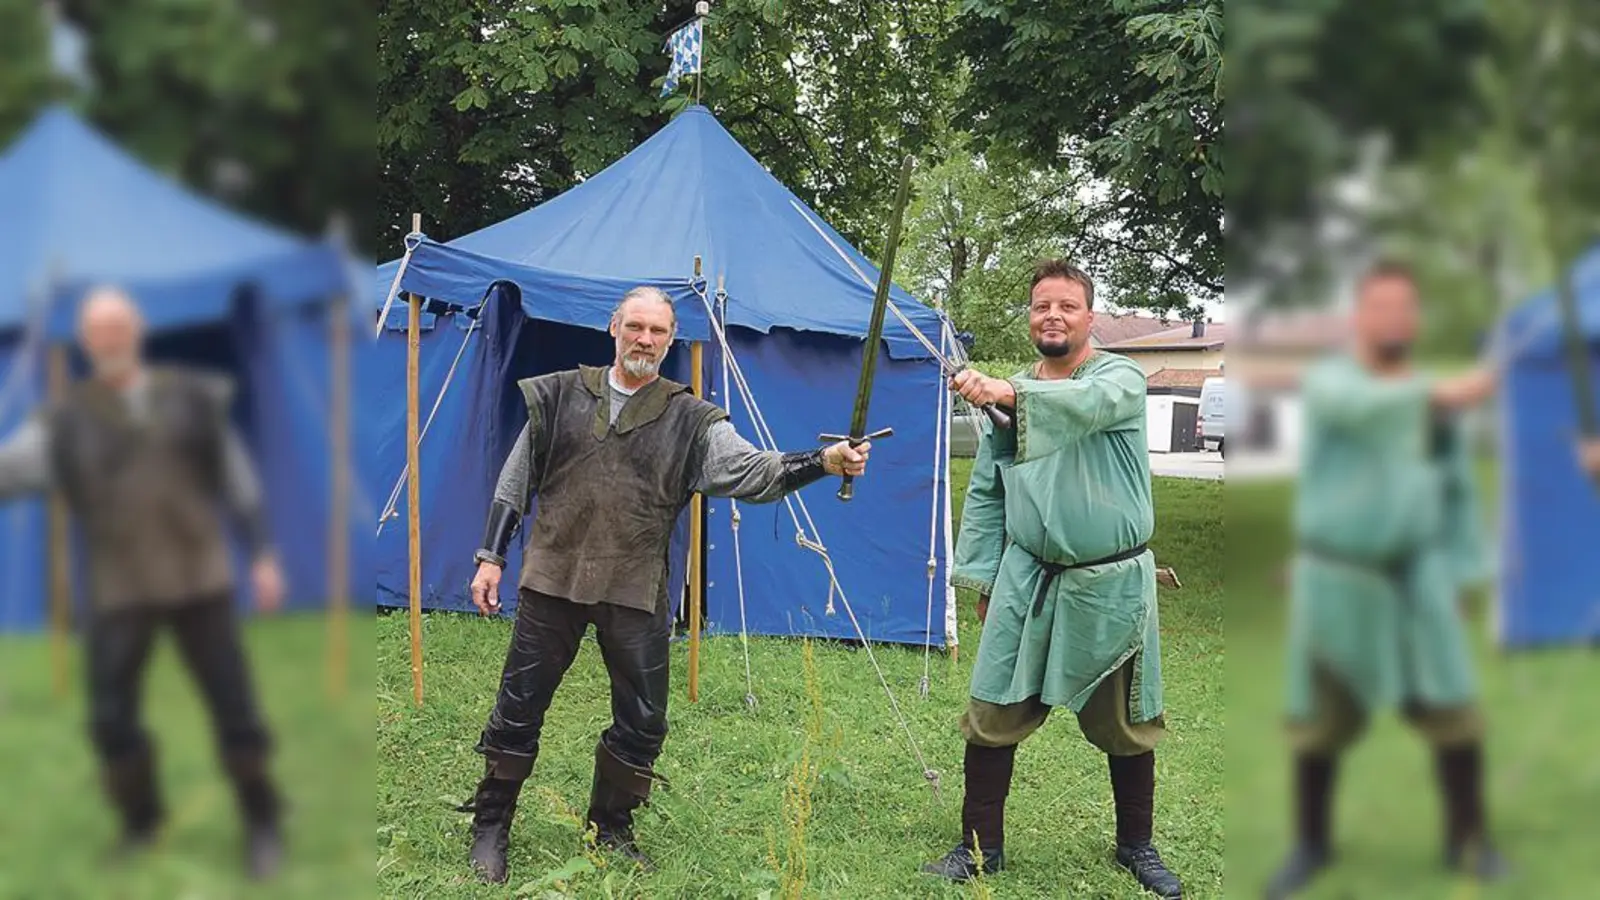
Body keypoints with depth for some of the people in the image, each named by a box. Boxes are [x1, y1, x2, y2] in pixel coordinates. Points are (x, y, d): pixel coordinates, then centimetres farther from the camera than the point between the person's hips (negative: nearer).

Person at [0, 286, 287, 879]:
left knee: (233, 707, 0)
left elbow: (238, 478, 7)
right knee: (111, 719, 1)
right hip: (120, 591, 0)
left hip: (199, 580, 0)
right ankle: (140, 822, 26)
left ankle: (261, 825, 17)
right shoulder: (67, 421, -1)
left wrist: (263, 554, 4)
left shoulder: (191, 399, 2)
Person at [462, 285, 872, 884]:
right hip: (552, 582, 0)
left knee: (642, 722, 5)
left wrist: (825, 463, -25)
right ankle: (490, 828, 21)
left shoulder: (689, 420, 2)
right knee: (518, 710, 5)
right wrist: (491, 556, 6)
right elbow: (515, 483, 10)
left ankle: (611, 830, 25)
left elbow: (753, 470, -10)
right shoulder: (561, 396, 5)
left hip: (636, 592, 0)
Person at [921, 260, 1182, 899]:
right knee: (992, 716, 2)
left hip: (1112, 584, -3)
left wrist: (1010, 393, -48)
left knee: (1127, 725, 10)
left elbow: (1088, 403, -33)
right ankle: (980, 848, 18)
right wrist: (983, 576, 8)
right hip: (1028, 581, 3)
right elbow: (986, 494, 13)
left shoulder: (1121, 378, -7)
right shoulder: (1005, 394, 7)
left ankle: (1137, 846, 31)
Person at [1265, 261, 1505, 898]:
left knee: (1453, 711, -3)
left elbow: (1457, 491, 12)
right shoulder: (1328, 380, -8)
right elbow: (1359, 405, -32)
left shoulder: (1438, 401, 7)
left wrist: (1459, 573, 5)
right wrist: (1440, 394, -45)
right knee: (1318, 721, 5)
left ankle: (1466, 839, 16)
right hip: (1333, 579, -3)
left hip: (1415, 578, 3)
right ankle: (1310, 845, 23)